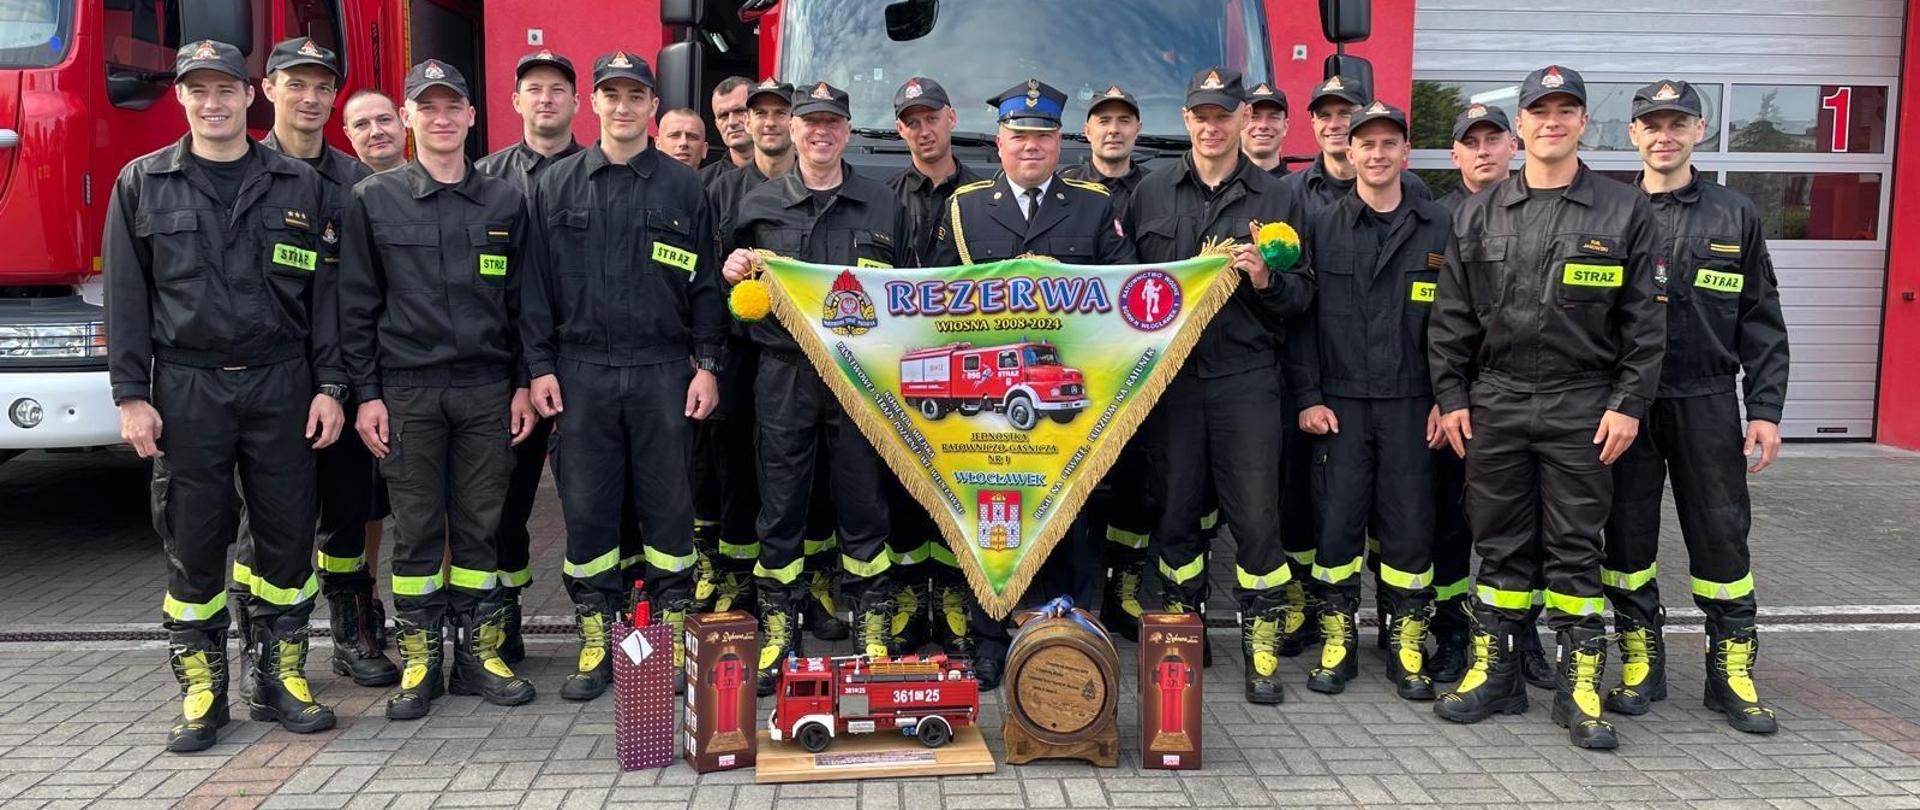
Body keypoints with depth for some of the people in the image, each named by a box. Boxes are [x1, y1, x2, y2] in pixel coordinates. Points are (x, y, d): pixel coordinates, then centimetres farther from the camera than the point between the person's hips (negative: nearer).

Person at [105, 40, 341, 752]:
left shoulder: (299, 185, 6)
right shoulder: (142, 184, 6)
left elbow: (323, 292, 5)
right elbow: (126, 295, 3)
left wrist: (328, 385, -1)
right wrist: (130, 395, -3)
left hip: (280, 384, 1)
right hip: (187, 388, 0)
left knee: (288, 533, 4)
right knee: (193, 539, 4)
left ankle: (279, 677, 17)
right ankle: (200, 687, 15)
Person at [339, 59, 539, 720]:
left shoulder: (505, 202, 9)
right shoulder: (373, 202, 4)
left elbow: (521, 301, 10)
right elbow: (357, 306, 3)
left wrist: (523, 385, 4)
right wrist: (366, 394, -3)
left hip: (487, 392, 1)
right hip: (406, 392, -1)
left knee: (481, 526, 6)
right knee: (416, 529, 4)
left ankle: (480, 653, 16)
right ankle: (418, 660, 14)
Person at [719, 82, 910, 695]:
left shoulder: (881, 206, 10)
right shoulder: (760, 205, 10)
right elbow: (738, 295, 14)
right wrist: (734, 273, -7)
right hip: (784, 371, 0)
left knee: (864, 502, 4)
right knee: (781, 504, 4)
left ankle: (871, 630, 14)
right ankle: (778, 630, 14)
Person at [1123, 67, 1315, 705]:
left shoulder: (1275, 198, 6)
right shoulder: (1151, 194, 9)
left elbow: (1303, 294, 5)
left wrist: (1266, 279, -14)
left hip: (1247, 376, -1)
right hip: (1168, 375, 1)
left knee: (1255, 514, 0)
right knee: (1174, 509, 8)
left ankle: (1263, 646, 11)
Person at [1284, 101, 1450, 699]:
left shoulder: (1438, 228, 7)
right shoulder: (1321, 228, 6)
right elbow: (1300, 317, 4)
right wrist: (1307, 396, -3)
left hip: (1411, 404, 0)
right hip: (1339, 402, 0)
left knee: (1410, 526, 3)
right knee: (1337, 523, 2)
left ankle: (1407, 645, 16)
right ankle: (1338, 640, 16)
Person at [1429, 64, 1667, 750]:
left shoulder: (1624, 211, 2)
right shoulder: (1480, 214, 7)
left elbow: (1645, 320, 0)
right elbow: (1451, 315, 8)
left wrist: (1629, 404, -6)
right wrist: (1451, 397, 2)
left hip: (1583, 406, -2)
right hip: (1494, 403, 2)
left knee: (1576, 550, 4)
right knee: (1500, 545, 9)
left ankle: (1579, 686, 13)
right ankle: (1493, 672, 19)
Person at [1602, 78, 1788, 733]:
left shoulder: (1735, 215, 7)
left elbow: (1762, 321, 6)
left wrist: (1765, 408, 0)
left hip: (1706, 403, 0)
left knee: (1722, 536, 4)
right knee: (1627, 534, 6)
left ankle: (1731, 672, 16)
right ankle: (1641, 664, 20)